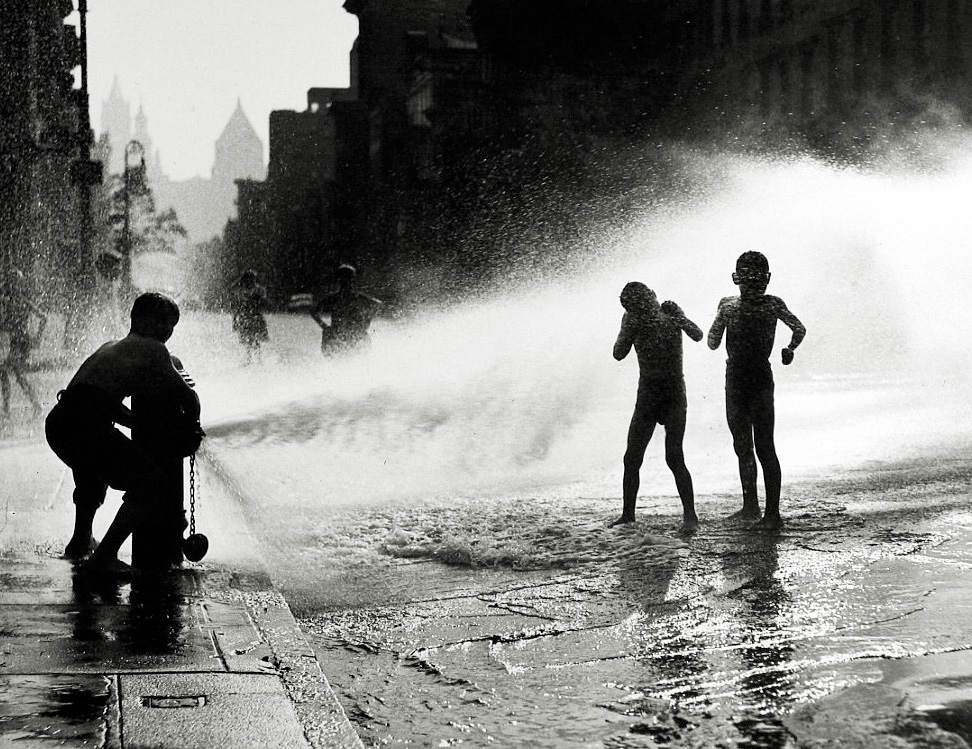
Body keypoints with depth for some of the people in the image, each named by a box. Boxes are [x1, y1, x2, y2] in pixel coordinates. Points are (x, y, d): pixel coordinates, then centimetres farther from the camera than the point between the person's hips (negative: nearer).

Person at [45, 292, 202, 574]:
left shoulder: (110, 347, 30)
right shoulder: (152, 350, 6)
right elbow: (188, 398, 8)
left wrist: (148, 426, 31)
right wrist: (190, 429, 28)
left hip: (57, 422, 9)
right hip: (87, 426, -9)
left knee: (92, 468, 42)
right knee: (155, 485, -3)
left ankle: (80, 541, 48)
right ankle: (104, 558, -6)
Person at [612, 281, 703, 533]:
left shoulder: (669, 312, -7)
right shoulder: (632, 319, -1)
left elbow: (698, 336, -18)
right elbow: (619, 354, -8)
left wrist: (678, 318, -31)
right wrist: (629, 330, -21)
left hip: (674, 397, -3)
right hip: (646, 397, 3)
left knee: (674, 457, -16)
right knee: (631, 458, 2)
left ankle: (690, 516, -13)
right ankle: (628, 514, 15)